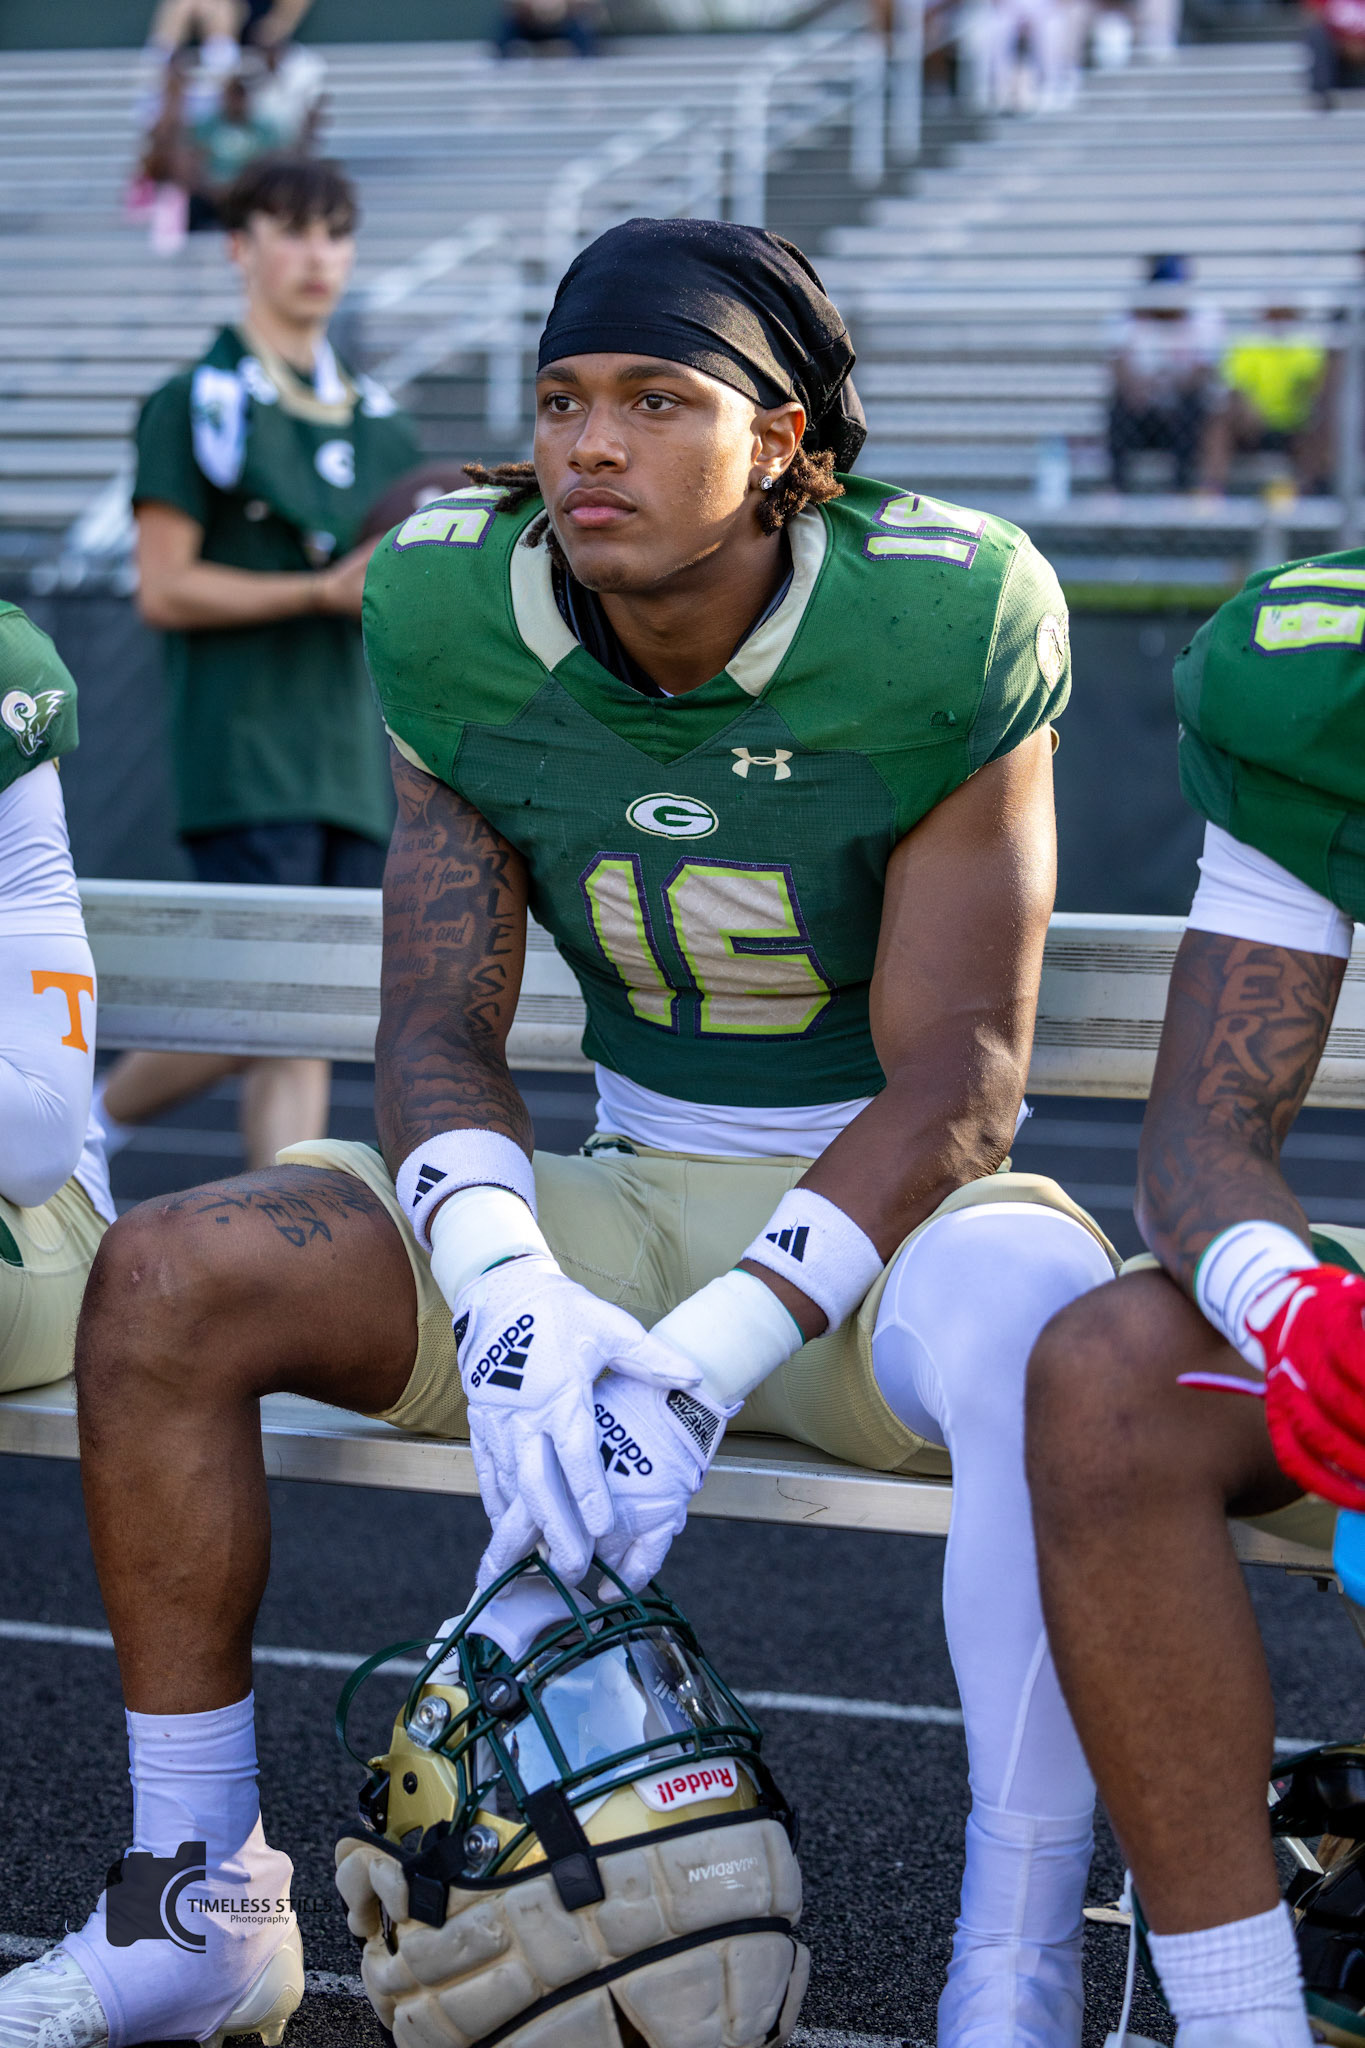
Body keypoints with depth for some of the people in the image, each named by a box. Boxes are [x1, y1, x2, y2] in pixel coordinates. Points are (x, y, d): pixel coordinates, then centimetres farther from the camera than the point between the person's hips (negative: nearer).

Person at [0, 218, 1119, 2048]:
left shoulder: (942, 621, -16)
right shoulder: (459, 614, -5)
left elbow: (955, 1085, -17)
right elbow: (439, 1024, -3)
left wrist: (712, 1356, -28)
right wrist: (512, 1304, -24)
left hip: (885, 1211, -4)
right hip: (622, 1199, 4)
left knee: (1044, 1326, -40)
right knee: (170, 1277, -15)